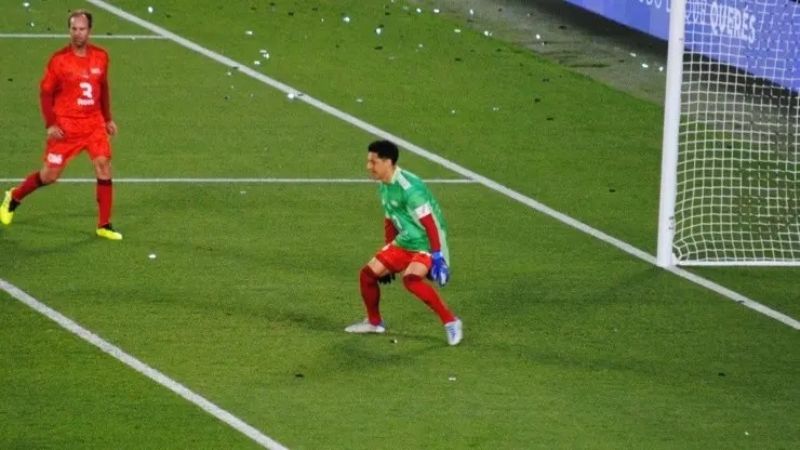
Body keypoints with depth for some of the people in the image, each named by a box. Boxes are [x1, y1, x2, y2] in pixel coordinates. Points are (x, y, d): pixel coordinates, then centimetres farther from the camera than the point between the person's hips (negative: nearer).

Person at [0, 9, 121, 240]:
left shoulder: (100, 57, 2)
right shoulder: (59, 59, -10)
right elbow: (46, 92, -5)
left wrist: (108, 119, 14)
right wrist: (50, 124, -12)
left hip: (94, 124, 3)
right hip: (66, 126, -3)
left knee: (103, 166, -9)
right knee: (49, 175, 2)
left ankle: (104, 225, -1)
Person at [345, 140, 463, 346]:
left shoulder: (408, 188, -24)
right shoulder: (384, 187, 6)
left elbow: (430, 222, -26)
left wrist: (437, 256, -28)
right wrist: (387, 258, 22)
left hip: (426, 244, -9)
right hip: (404, 243, 9)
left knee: (411, 278, -32)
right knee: (368, 273, 7)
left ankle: (450, 321, -21)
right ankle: (374, 322, 29)